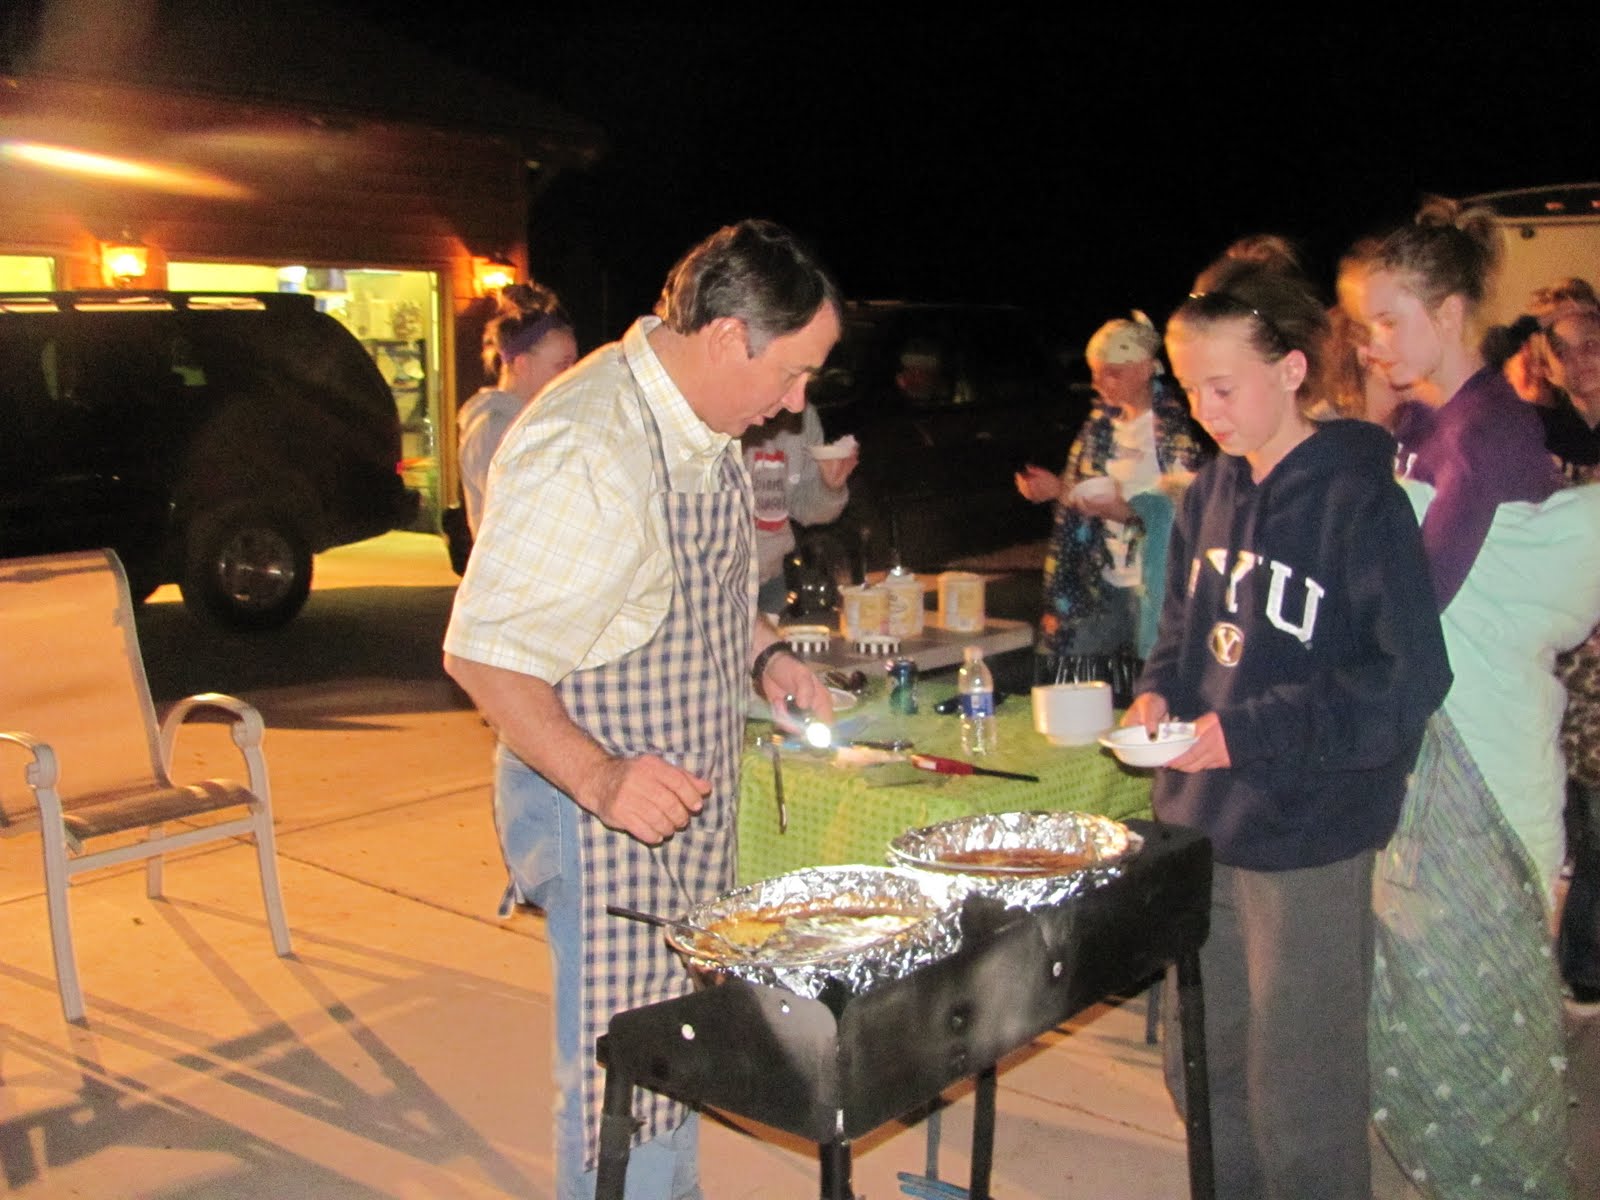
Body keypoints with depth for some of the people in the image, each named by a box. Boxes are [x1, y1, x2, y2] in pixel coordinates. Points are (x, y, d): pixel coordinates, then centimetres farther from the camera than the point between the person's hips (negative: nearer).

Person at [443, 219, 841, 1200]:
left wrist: (764, 653, 4)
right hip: (604, 811, -9)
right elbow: (483, 652, -24)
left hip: (695, 798, 9)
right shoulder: (581, 449, -25)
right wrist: (599, 777, -33)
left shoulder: (708, 421, 5)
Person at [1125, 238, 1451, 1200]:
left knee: (1300, 1098, 7)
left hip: (1308, 840, -7)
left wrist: (1251, 731, -22)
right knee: (1200, 1067, 20)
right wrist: (1160, 692, -1)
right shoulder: (1213, 492, 7)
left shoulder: (1359, 498, -15)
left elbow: (1409, 679, -18)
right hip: (1200, 828, 7)